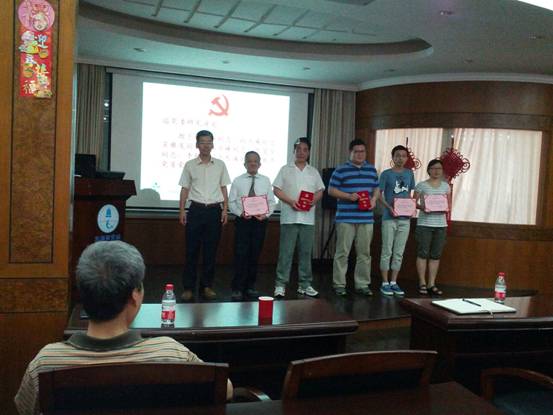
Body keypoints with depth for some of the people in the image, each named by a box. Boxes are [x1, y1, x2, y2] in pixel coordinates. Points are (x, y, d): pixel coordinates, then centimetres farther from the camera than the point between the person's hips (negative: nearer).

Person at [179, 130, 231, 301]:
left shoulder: (220, 165, 7)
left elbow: (223, 188, 10)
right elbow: (184, 189, 7)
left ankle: (207, 286, 14)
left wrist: (225, 209, 1)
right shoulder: (190, 165, 5)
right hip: (196, 210, -1)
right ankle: (188, 287, 7)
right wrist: (182, 210, -1)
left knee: (211, 250, 4)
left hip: (214, 210, 1)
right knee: (192, 250, 0)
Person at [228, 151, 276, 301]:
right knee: (240, 255, -5)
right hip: (242, 221, -2)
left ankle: (250, 287, 22)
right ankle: (237, 288, 4)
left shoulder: (265, 181, 6)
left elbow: (271, 202, 5)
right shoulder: (238, 181, 3)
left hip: (260, 221, 2)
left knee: (255, 255, 9)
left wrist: (266, 214, -11)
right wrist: (240, 213, -15)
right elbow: (231, 202, 1)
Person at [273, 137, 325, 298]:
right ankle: (280, 284, 3)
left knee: (306, 252, 8)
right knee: (286, 252, -3)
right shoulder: (285, 170, 4)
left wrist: (314, 200, -9)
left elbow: (320, 191, 13)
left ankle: (304, 284, 16)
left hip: (308, 218, 3)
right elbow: (276, 190, -1)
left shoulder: (314, 172, 14)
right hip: (289, 217, -3)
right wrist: (291, 201, -15)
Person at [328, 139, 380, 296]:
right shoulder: (341, 170, 0)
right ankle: (339, 284, 8)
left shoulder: (372, 170, 14)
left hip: (366, 218, 4)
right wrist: (348, 196, -15)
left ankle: (362, 284, 16)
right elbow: (331, 190, -2)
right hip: (346, 217, -4)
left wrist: (374, 199, -3)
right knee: (342, 252, -1)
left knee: (364, 253, 7)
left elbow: (377, 189, 19)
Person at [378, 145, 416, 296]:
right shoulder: (386, 174, -2)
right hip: (389, 217, -4)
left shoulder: (409, 173, 11)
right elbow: (379, 194, -4)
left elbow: (409, 193, 18)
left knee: (399, 252, 8)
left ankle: (393, 282, 17)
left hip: (405, 218, 4)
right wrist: (389, 207, -19)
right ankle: (385, 283, 7)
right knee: (387, 251, -1)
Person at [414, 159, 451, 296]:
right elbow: (413, 202, -2)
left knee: (436, 255, 5)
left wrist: (446, 208, -8)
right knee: (423, 253, -2)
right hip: (424, 224, -4)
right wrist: (421, 207, -20)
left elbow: (449, 204, 14)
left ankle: (432, 284, 12)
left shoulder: (445, 186, 12)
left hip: (441, 224, 4)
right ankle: (422, 283, 7)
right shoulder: (421, 185, 0)